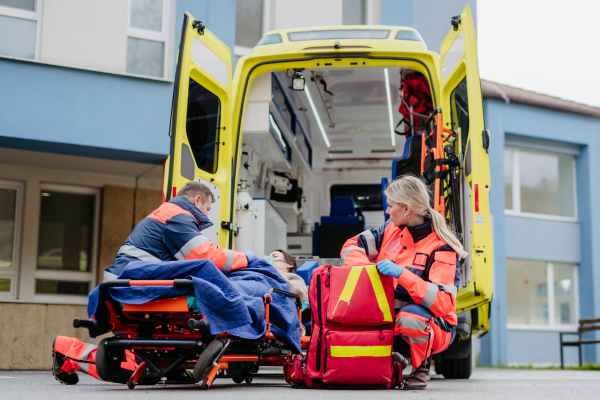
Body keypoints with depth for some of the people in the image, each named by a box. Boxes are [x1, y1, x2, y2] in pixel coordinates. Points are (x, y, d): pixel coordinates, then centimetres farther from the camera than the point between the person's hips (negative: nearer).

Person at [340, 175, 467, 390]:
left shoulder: (441, 247, -17)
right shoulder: (391, 230, 3)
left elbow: (443, 304, -26)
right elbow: (352, 246, 7)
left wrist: (402, 275, -34)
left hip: (433, 328, -6)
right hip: (386, 318, 6)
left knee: (410, 316, -39)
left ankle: (420, 366, -5)